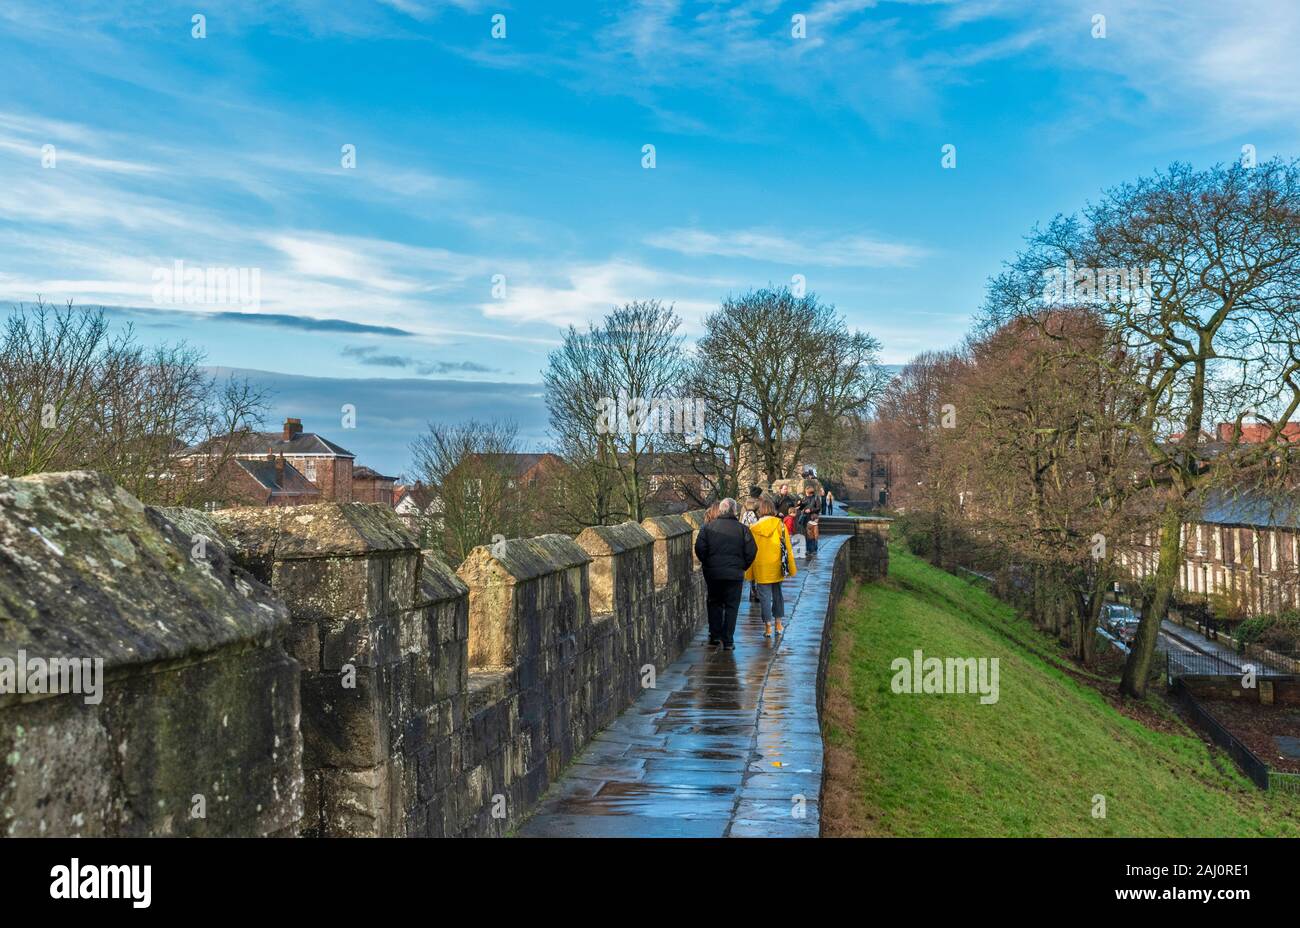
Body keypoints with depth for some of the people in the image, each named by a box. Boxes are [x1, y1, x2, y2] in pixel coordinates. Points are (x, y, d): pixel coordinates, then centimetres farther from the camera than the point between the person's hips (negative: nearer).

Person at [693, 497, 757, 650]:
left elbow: (699, 548, -6)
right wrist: (742, 566, 8)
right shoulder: (742, 529, -4)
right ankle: (728, 640, 4)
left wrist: (706, 563, 10)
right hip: (734, 574, -1)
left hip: (712, 573, 1)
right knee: (731, 606, 7)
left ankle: (714, 636, 19)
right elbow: (751, 551, -6)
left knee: (714, 603, 18)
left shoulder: (708, 527, -3)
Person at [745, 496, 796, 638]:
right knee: (777, 594, 16)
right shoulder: (780, 525, -5)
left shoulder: (753, 528, -5)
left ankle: (768, 627, 5)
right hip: (777, 567, 1)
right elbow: (787, 548, -1)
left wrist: (749, 574, 7)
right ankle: (778, 625, 21)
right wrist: (791, 568, 6)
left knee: (764, 596, 4)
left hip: (761, 569, -1)